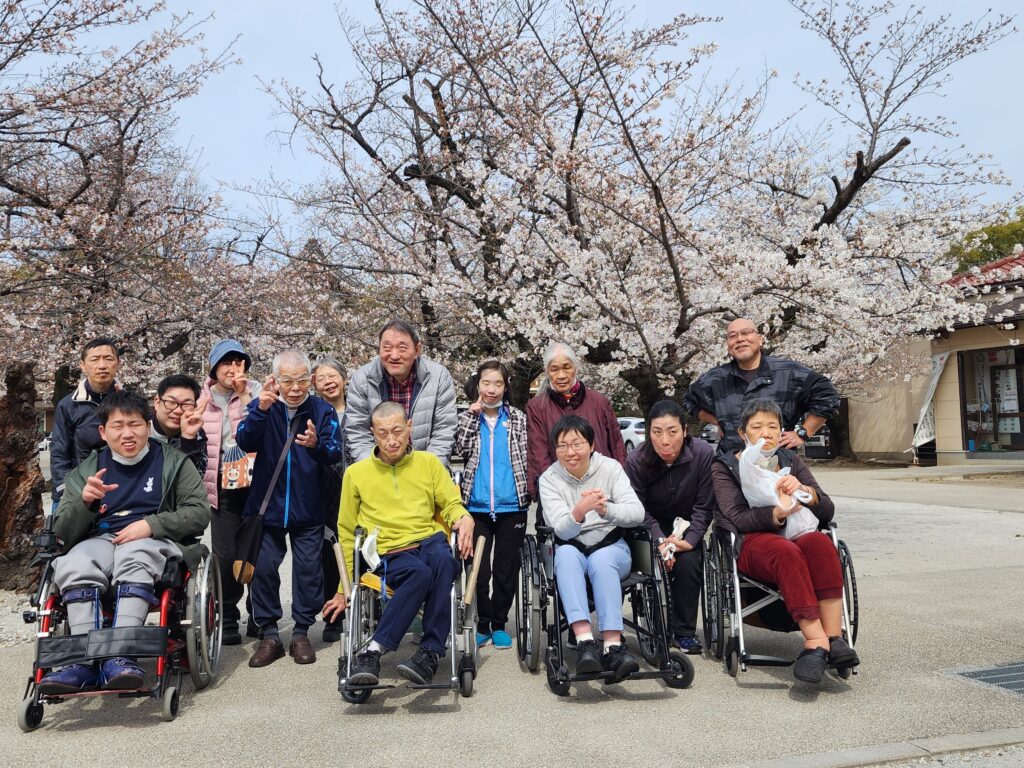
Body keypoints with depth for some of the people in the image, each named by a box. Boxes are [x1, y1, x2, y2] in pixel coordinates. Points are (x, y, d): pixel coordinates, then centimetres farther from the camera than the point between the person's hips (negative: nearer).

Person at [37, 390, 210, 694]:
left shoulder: (172, 461, 12)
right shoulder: (86, 470, 18)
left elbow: (199, 511, 2)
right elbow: (64, 534, 12)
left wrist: (150, 525, -13)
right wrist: (84, 502, -10)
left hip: (156, 541, -2)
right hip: (101, 540, 3)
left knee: (133, 557, -38)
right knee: (75, 565, -33)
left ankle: (121, 656, -46)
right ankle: (85, 661, -38)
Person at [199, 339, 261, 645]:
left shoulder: (254, 391, 2)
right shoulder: (202, 399, 7)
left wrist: (245, 395, -18)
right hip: (222, 487, 1)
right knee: (226, 555, -3)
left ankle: (258, 617, 20)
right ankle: (227, 621, 12)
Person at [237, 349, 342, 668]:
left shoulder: (322, 411, -2)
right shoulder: (262, 408, -1)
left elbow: (335, 454, -10)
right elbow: (245, 442, -17)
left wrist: (316, 445, -33)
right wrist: (260, 410, -34)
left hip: (308, 508, 0)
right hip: (267, 505, 0)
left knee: (308, 569, 4)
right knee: (264, 568, 4)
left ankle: (301, 633, 20)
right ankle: (269, 635, 18)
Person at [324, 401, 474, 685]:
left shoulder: (429, 462, 17)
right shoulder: (356, 473, 15)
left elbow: (451, 504, 14)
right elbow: (347, 534, 19)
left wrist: (464, 517, -12)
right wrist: (344, 589, 17)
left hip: (430, 541, 1)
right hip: (388, 553, -1)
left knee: (443, 561, -36)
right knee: (421, 573, -37)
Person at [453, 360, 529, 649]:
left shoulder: (518, 418, 7)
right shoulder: (467, 417, 8)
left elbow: (527, 457, 6)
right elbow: (460, 449, -8)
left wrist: (530, 492, -4)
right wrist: (472, 414, -8)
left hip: (512, 506, 0)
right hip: (476, 507, 0)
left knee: (507, 570, 7)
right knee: (478, 570, 3)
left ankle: (499, 625, 20)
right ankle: (482, 625, 17)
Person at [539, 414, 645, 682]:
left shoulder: (610, 467, -3)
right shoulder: (549, 479, -3)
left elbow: (637, 513, -12)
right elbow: (562, 530, -14)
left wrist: (606, 509, -33)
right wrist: (580, 511, -37)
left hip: (611, 546, 0)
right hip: (572, 550, 0)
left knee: (601, 560, -34)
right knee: (566, 553, -34)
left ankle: (613, 646, -41)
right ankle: (585, 642, -45)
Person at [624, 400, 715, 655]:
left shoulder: (703, 454, -19)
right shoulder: (636, 460, -18)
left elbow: (704, 506, -12)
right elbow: (639, 509, -14)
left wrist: (689, 540, -24)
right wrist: (660, 541, -28)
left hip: (687, 526, 0)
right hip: (651, 528, 0)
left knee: (688, 562, -25)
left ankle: (685, 632, -6)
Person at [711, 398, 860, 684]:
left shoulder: (791, 461, 20)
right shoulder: (724, 467, 11)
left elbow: (827, 511, 8)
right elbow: (738, 517, -8)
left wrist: (804, 491, -14)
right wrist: (777, 515, -27)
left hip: (795, 538, 3)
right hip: (751, 545, -3)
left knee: (820, 541, -32)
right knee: (785, 550, -36)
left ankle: (834, 636, -37)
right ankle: (817, 641, -42)